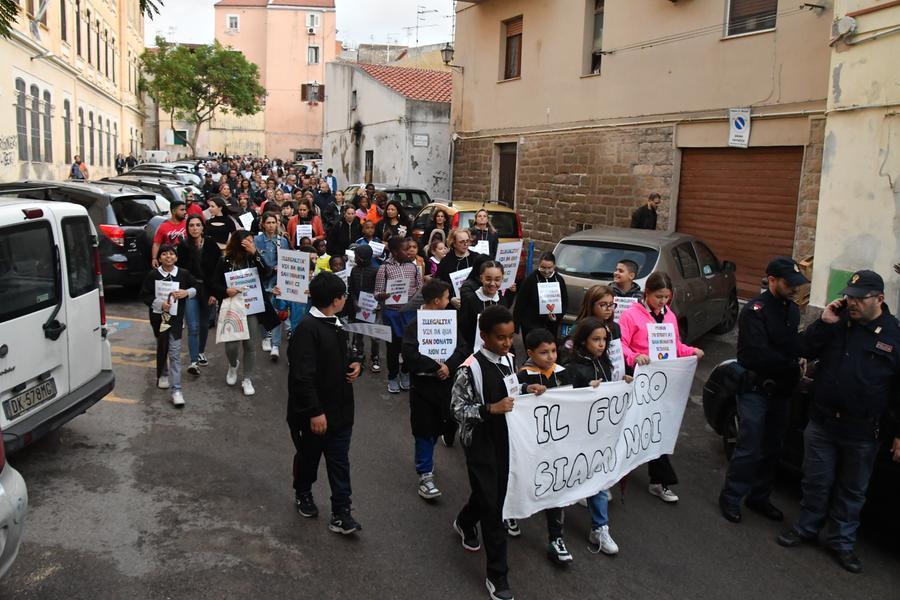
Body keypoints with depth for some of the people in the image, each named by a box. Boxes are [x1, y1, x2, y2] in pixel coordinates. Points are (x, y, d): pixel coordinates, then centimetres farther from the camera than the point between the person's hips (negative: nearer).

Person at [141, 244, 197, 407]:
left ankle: (176, 390, -8)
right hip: (158, 317, 1)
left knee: (175, 353, -7)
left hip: (176, 317, -1)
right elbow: (144, 295, -2)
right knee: (162, 348, 19)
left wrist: (187, 292, -10)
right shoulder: (152, 275, -4)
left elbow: (195, 288, 12)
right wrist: (159, 303, -17)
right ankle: (162, 375, 44)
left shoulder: (183, 274, -2)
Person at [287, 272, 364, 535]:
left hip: (340, 408, 7)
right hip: (315, 412, -7)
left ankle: (341, 513, 11)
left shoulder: (336, 325, 6)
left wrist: (355, 364, 0)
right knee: (309, 456, 17)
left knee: (339, 461, 6)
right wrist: (315, 412, -25)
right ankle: (302, 493, 42)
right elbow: (302, 375, -25)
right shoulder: (307, 328, -22)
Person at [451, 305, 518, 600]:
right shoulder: (471, 369, -20)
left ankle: (464, 523, 53)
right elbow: (457, 409, -16)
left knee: (495, 494, 22)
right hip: (480, 443, -7)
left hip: (505, 439, 7)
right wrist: (490, 409, -27)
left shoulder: (510, 360, 2)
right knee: (492, 507, -2)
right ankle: (497, 576, 11)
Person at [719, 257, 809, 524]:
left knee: (771, 450, 14)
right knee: (749, 449, -2)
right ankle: (730, 499, 12)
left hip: (781, 391, 7)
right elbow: (758, 355, -21)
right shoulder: (755, 310, -15)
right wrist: (791, 365, -12)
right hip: (755, 390, -7)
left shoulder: (792, 309, 9)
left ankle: (759, 497, 29)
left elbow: (795, 346, 11)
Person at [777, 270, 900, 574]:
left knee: (852, 490, 13)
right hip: (822, 422, 2)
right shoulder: (837, 321, 1)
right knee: (816, 481, 14)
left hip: (862, 432, -2)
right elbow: (806, 350, 1)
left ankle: (841, 542, 29)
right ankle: (806, 528, 32)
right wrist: (823, 324, -15)